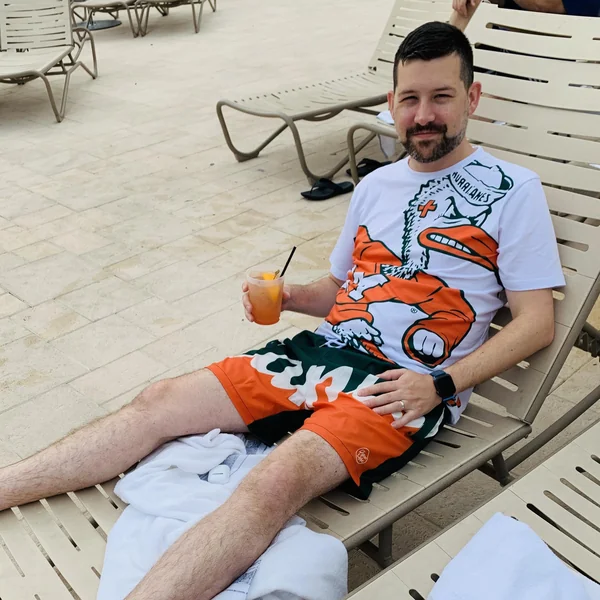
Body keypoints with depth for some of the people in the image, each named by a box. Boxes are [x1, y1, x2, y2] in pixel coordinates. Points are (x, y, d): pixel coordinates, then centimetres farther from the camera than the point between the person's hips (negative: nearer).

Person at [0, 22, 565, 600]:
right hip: (324, 351, 6)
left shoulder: (512, 191, -1)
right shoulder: (376, 184, 16)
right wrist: (288, 297, 2)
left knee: (277, 480, -33)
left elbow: (537, 320, -4)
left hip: (406, 387, -6)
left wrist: (441, 386, -15)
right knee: (160, 402, -7)